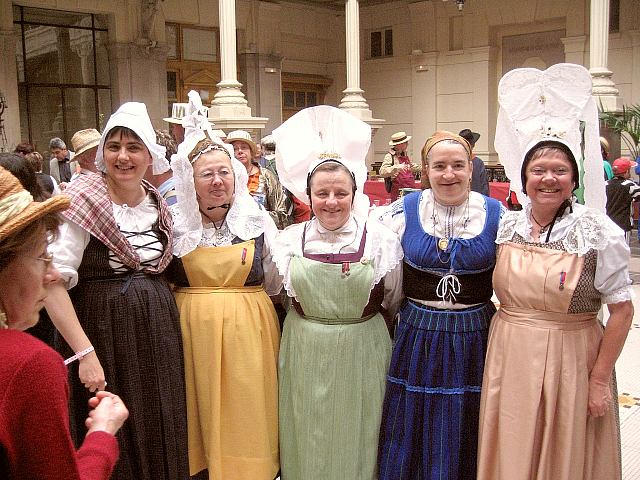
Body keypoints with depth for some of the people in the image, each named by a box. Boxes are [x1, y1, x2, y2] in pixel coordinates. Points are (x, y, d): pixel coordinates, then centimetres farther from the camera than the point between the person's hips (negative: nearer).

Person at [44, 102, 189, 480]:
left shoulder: (158, 205, 7)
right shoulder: (83, 201, -11)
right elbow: (53, 281, -18)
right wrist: (85, 352, -23)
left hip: (158, 332, 5)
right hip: (102, 331, -5)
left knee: (162, 437, 13)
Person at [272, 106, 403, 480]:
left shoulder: (381, 240, -8)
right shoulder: (291, 240, -3)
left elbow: (392, 302, 5)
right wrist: (311, 321, 9)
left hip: (362, 352, -1)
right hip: (304, 353, 2)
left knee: (356, 437, 13)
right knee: (308, 438, 14)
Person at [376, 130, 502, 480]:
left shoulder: (496, 214, -2)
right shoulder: (404, 211, -3)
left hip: (475, 338, 0)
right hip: (416, 337, 0)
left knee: (465, 435, 14)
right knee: (414, 433, 14)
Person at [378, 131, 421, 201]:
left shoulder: (405, 155, 16)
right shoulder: (390, 156, -8)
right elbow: (382, 172, -21)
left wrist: (415, 168, 9)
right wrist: (396, 167, -33)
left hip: (410, 191, 7)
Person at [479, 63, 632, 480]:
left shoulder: (599, 232, -11)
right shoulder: (507, 225, 1)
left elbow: (622, 310, -10)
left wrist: (599, 379, -10)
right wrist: (509, 333, 8)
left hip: (570, 365, -3)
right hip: (508, 363, 4)